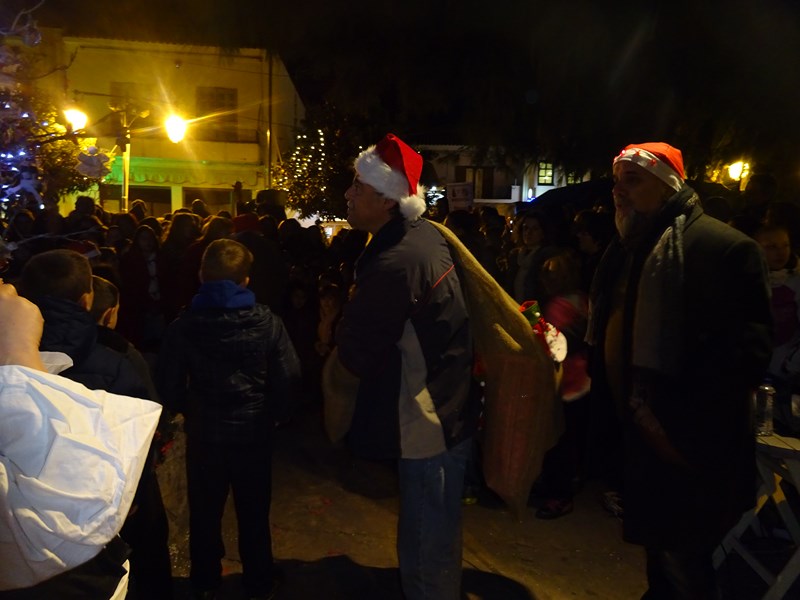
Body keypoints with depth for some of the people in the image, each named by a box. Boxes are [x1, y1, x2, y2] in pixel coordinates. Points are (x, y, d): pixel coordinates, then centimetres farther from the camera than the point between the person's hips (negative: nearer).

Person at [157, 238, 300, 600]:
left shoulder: (183, 326, -10)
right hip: (254, 431, -1)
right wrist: (273, 415, 2)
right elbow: (288, 377, -14)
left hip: (203, 432, 1)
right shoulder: (268, 323, -14)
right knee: (254, 512, 16)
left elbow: (168, 383, -7)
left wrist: (187, 411, 11)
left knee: (204, 512, 19)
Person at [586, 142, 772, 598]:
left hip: (691, 447, -8)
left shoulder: (724, 247, -16)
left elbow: (747, 351, -22)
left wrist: (685, 426, -24)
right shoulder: (627, 249, 11)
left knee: (682, 559, 5)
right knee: (657, 547, 24)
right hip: (642, 432, 8)